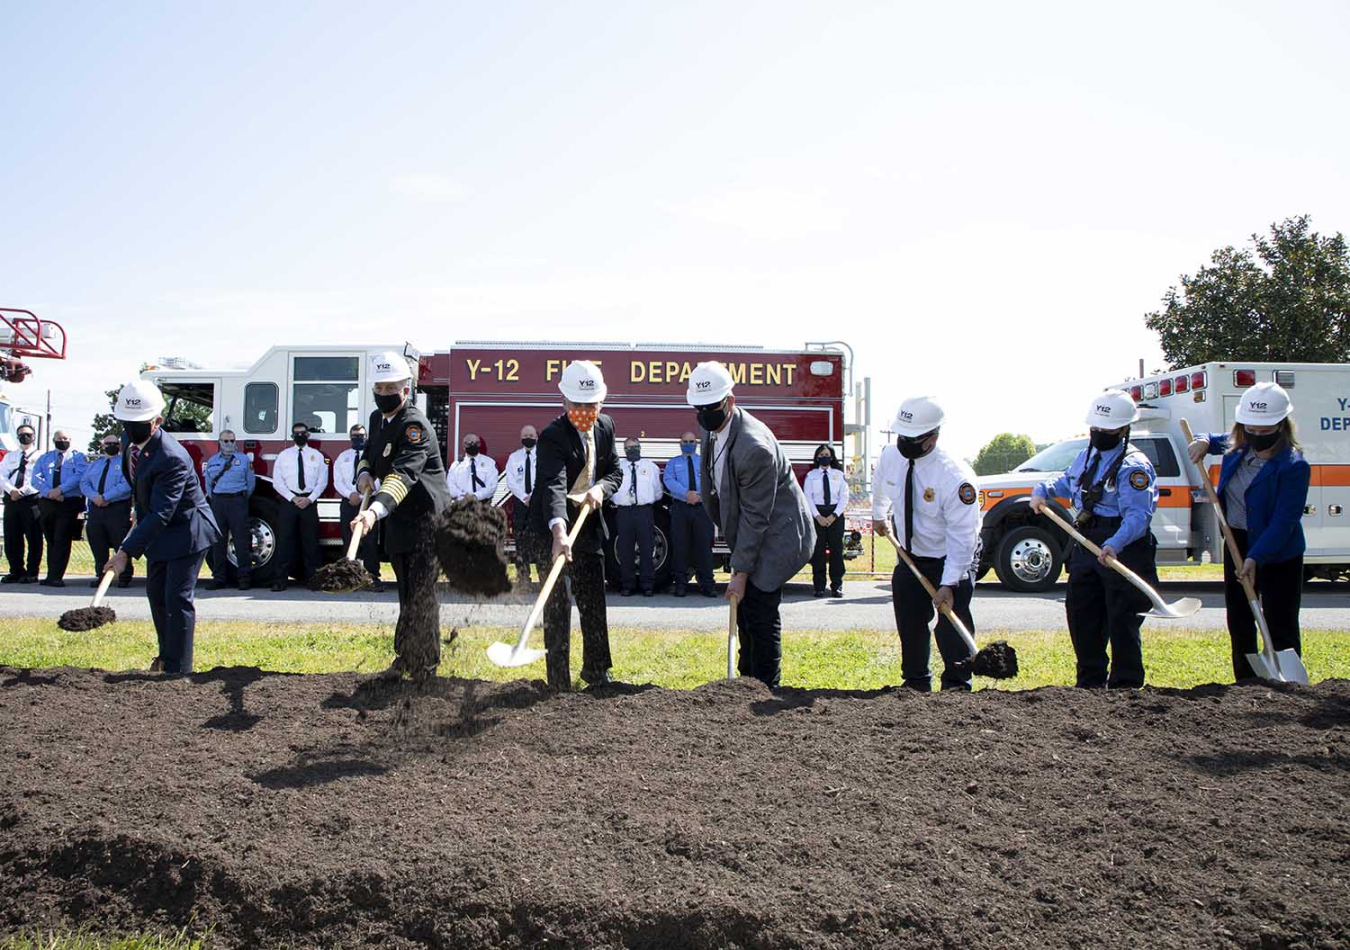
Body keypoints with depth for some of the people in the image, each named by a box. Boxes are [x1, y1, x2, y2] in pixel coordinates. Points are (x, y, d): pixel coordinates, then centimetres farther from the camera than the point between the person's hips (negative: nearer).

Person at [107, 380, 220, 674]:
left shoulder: (172, 458, -32)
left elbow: (160, 514, -36)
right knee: (156, 594, 18)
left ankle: (178, 668, -7)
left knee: (178, 599, -12)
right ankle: (166, 655, 34)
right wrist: (140, 515, 19)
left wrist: (126, 551, -39)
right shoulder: (129, 440, -5)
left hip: (186, 532, -9)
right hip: (158, 531, 9)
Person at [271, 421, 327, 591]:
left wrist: (310, 499, -7)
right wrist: (293, 498, -8)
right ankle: (281, 579, -5)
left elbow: (322, 481, 6)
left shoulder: (317, 456, 9)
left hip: (309, 502, 0)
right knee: (285, 540, -5)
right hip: (288, 501, 0)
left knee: (310, 540, 2)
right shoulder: (283, 455, 8)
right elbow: (277, 482, 3)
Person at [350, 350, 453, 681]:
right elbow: (368, 453, 21)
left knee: (421, 595, -7)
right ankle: (405, 659, 30)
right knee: (407, 593, 18)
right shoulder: (377, 418, 8)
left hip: (426, 519, -9)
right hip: (399, 520, 9)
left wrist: (375, 510, -48)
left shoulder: (415, 425, -21)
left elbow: (404, 473, -35)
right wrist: (365, 474, -4)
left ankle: (424, 670, 0)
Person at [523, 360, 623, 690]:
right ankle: (559, 682, 7)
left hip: (589, 525, 7)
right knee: (557, 607, -3)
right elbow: (553, 486, -37)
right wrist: (559, 532, -52)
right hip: (551, 529, -6)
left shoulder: (605, 427, 1)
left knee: (594, 603, 15)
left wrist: (601, 488, -14)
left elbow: (615, 471, 10)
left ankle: (596, 671, 33)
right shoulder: (553, 436, -23)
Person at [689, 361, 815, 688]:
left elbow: (755, 516, -25)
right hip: (747, 535, 9)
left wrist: (741, 573, -22)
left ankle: (766, 689, 1)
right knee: (745, 609, 15)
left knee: (761, 614, -9)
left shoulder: (755, 446, -29)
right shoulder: (712, 431, 0)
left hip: (777, 535, -9)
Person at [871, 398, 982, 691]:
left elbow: (962, 535, -27)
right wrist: (879, 515, 31)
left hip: (954, 558, -6)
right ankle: (916, 683, 24)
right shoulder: (890, 456, -11)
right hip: (911, 556, 6)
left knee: (952, 623, -10)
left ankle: (956, 687, 5)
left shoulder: (956, 476, -30)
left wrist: (948, 584, -30)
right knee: (909, 623, 9)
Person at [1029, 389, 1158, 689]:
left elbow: (1137, 515, -27)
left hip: (1123, 552, -9)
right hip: (1087, 547, 9)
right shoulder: (1087, 456, 13)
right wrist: (1042, 490, 12)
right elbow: (1067, 482, 33)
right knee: (1081, 616, 14)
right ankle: (1090, 683, 28)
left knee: (1122, 623, -4)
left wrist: (1115, 544, -42)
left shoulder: (1134, 466, -15)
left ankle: (1126, 687, 6)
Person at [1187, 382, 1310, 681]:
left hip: (1278, 552, -7)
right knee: (1238, 623, 14)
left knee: (1281, 628, -5)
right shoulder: (1236, 447, 0)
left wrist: (1255, 558, -33)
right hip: (1236, 544, 7)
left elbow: (1284, 522, -25)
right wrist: (1204, 442, 2)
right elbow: (1217, 441, 26)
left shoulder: (1293, 466, -21)